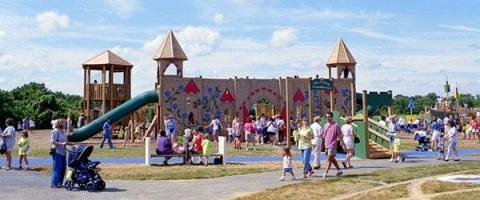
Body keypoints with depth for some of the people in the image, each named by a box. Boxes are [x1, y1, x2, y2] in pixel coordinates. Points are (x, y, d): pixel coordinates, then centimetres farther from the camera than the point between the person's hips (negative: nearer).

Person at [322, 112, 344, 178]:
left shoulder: (336, 125, -6)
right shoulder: (325, 125, 11)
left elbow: (339, 135, -5)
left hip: (332, 145, -7)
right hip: (327, 145, 7)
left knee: (329, 159, -10)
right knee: (332, 159, 13)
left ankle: (325, 173, -10)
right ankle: (339, 170, 26)